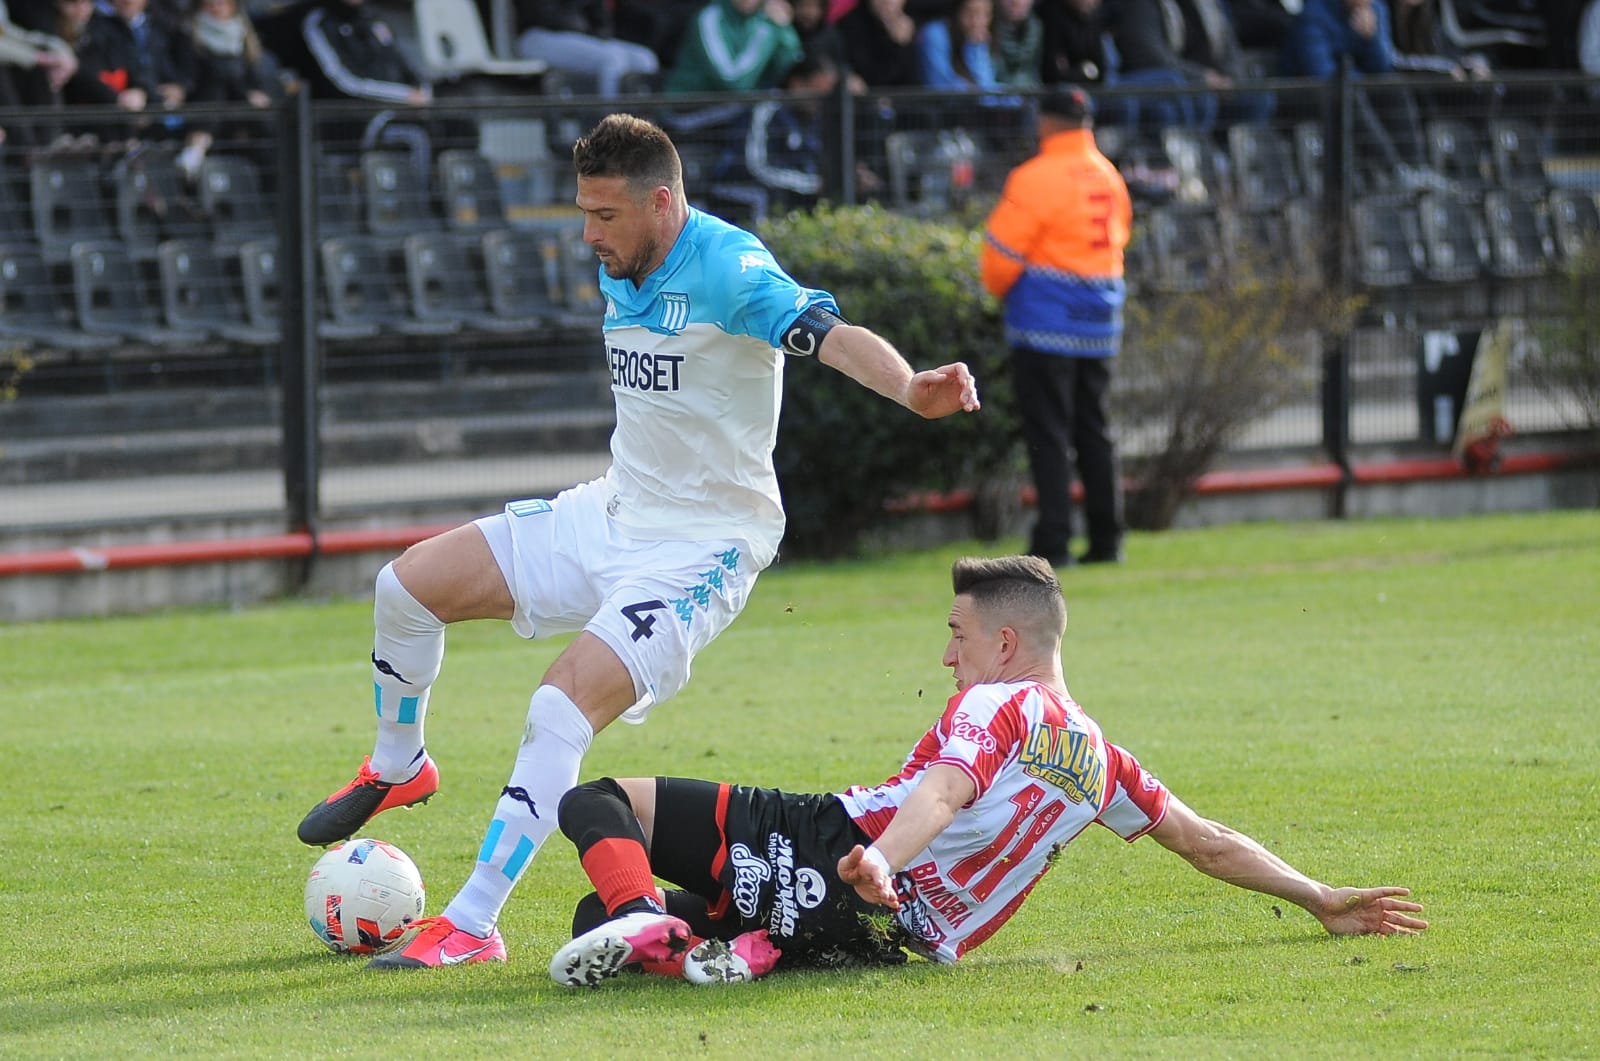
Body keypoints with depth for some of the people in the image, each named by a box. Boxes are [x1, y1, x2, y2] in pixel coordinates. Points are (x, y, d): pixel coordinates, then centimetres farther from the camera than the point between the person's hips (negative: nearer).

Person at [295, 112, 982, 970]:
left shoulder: (727, 269, -22)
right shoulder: (618, 272, 4)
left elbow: (835, 338, -36)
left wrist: (910, 387, -54)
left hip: (700, 549, -9)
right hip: (612, 514, 9)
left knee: (561, 708, -23)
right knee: (408, 584, 4)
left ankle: (472, 924, -16)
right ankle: (397, 768, 29)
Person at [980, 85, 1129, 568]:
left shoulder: (1036, 178, -13)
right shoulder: (1109, 177, 10)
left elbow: (1002, 251, -12)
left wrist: (1000, 288, 8)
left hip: (1044, 322, -7)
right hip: (1101, 323, 7)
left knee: (1048, 434, -4)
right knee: (1093, 431, 13)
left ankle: (1053, 541, -8)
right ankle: (1106, 539, 13)